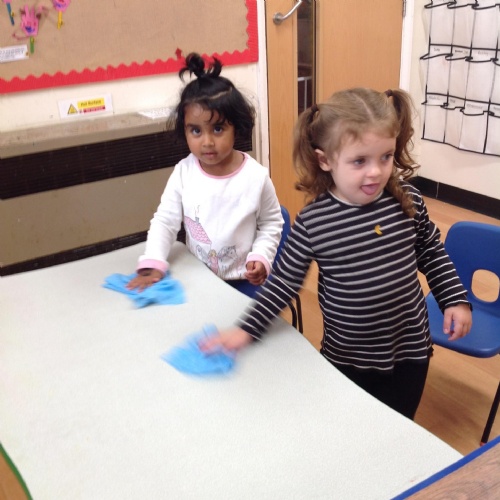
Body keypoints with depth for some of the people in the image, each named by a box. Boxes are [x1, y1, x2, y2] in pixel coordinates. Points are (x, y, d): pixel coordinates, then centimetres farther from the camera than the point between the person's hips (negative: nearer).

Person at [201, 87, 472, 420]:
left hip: (409, 350, 2)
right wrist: (247, 329, -12)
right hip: (347, 359, -1)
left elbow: (431, 252, 6)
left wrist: (455, 299, 5)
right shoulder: (313, 222, -18)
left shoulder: (407, 200, -11)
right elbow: (285, 281, -9)